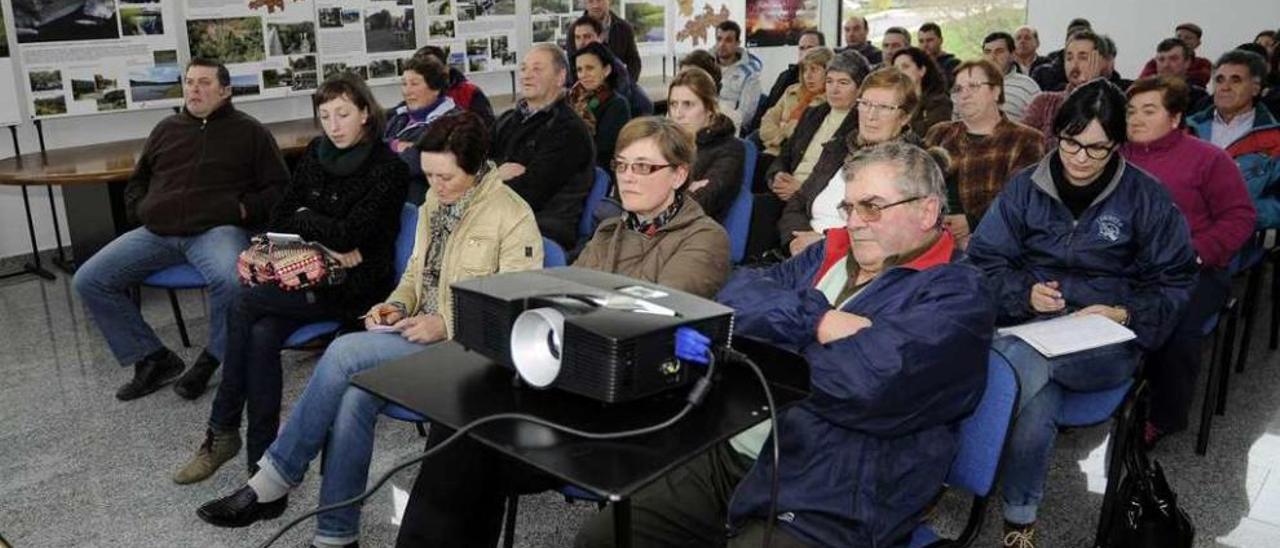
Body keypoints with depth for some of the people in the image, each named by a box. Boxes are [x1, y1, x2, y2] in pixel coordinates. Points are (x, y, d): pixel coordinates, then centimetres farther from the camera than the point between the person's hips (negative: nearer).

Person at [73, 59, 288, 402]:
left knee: (230, 282, -37)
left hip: (217, 229, -5)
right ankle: (154, 360, 0)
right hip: (157, 232, 5)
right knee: (89, 280, -10)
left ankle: (212, 358, -10)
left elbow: (279, 188, 8)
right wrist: (141, 210, 13)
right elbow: (137, 181, 33)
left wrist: (244, 209, -8)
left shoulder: (248, 131, 10)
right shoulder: (167, 130, 22)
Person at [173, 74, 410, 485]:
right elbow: (278, 220, 9)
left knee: (246, 305, -21)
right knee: (261, 335, -23)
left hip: (355, 286, -6)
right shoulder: (316, 152, 10)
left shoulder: (389, 169, -10)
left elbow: (348, 234, -17)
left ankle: (222, 431, -6)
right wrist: (324, 242, -9)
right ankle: (261, 461, -15)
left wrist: (304, 219, 0)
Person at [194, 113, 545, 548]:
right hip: (422, 333, 6)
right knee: (353, 394, -23)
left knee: (346, 352, -24)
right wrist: (397, 305, 1)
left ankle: (271, 484, -10)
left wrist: (445, 324, -21)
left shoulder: (513, 215, -11)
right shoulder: (435, 201, 11)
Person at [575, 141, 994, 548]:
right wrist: (818, 320, -16)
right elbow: (737, 295, 1)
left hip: (819, 509, -7)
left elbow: (870, 383, -24)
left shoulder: (955, 296, -7)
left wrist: (777, 340, -7)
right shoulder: (830, 254, 15)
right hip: (725, 455, 7)